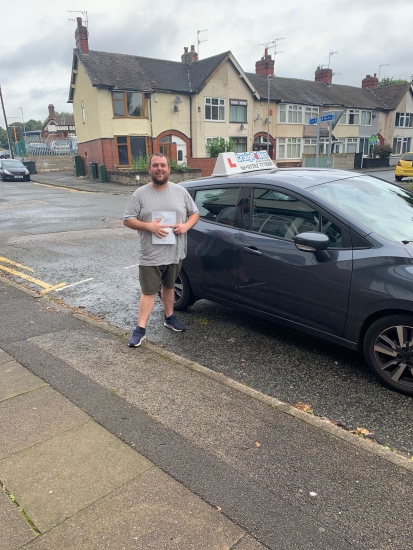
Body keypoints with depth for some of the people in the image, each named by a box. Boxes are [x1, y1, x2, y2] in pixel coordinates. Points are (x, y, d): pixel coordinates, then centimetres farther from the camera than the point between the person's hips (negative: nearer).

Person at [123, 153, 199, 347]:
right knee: (149, 292, 0)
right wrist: (149, 226, -22)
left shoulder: (181, 192, 2)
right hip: (150, 255, -3)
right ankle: (140, 329, 7)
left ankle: (169, 317, 37)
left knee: (169, 287, 20)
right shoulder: (140, 193, -5)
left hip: (175, 253, 3)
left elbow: (194, 213, 9)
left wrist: (186, 226, -12)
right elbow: (128, 220, -5)